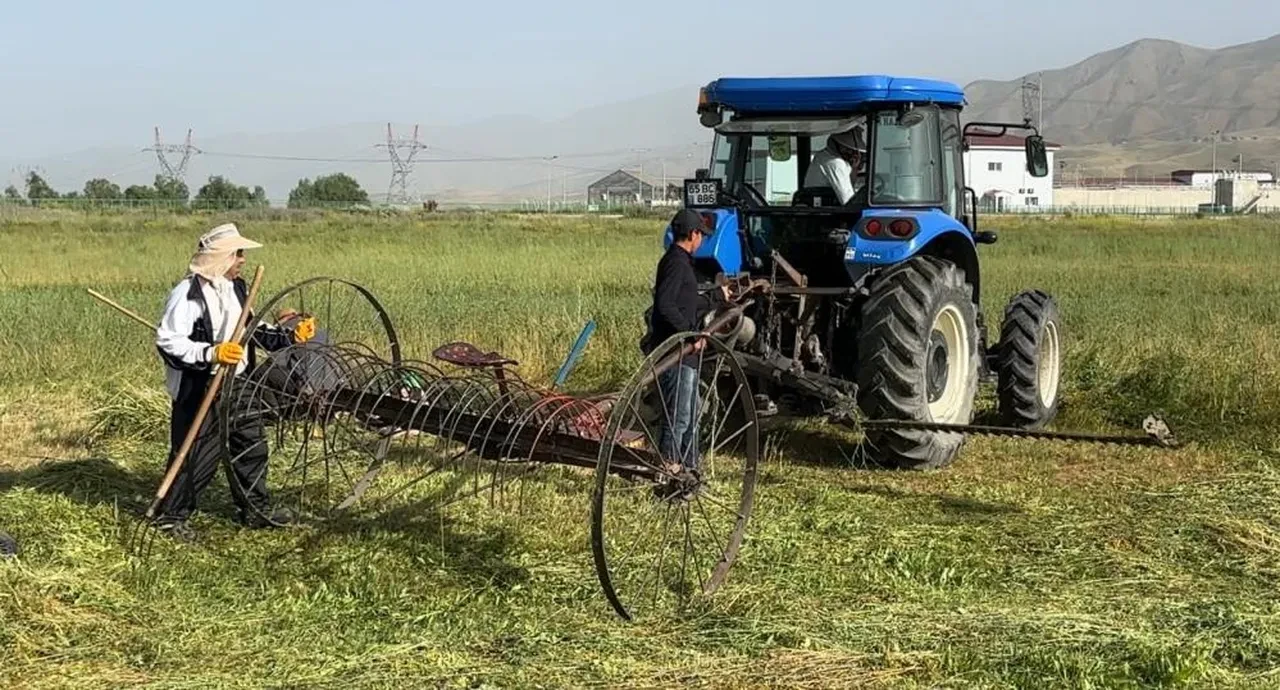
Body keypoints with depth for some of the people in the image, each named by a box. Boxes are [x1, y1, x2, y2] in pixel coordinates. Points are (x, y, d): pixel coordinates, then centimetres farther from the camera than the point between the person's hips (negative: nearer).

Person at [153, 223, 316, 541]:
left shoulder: (237, 288, 9)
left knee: (251, 445, 15)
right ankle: (170, 516, 15)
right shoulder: (189, 293, -18)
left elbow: (254, 330, 19)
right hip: (200, 390, -8)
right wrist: (211, 354, -32)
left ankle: (255, 509, 30)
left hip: (236, 384, 8)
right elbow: (168, 342, -22)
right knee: (199, 455, -2)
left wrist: (291, 336, 8)